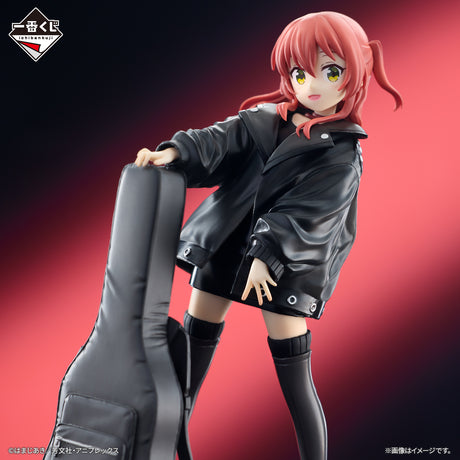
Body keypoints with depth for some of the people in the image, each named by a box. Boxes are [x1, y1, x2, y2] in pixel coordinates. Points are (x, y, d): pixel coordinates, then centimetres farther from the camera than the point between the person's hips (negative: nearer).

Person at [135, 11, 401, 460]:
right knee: (196, 333, 14)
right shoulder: (268, 118, 5)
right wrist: (176, 152, -23)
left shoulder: (341, 154, -9)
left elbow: (304, 213, -17)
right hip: (226, 242, 5)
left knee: (293, 371, -6)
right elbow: (223, 139, -6)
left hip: (284, 261, -5)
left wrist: (267, 254, -23)